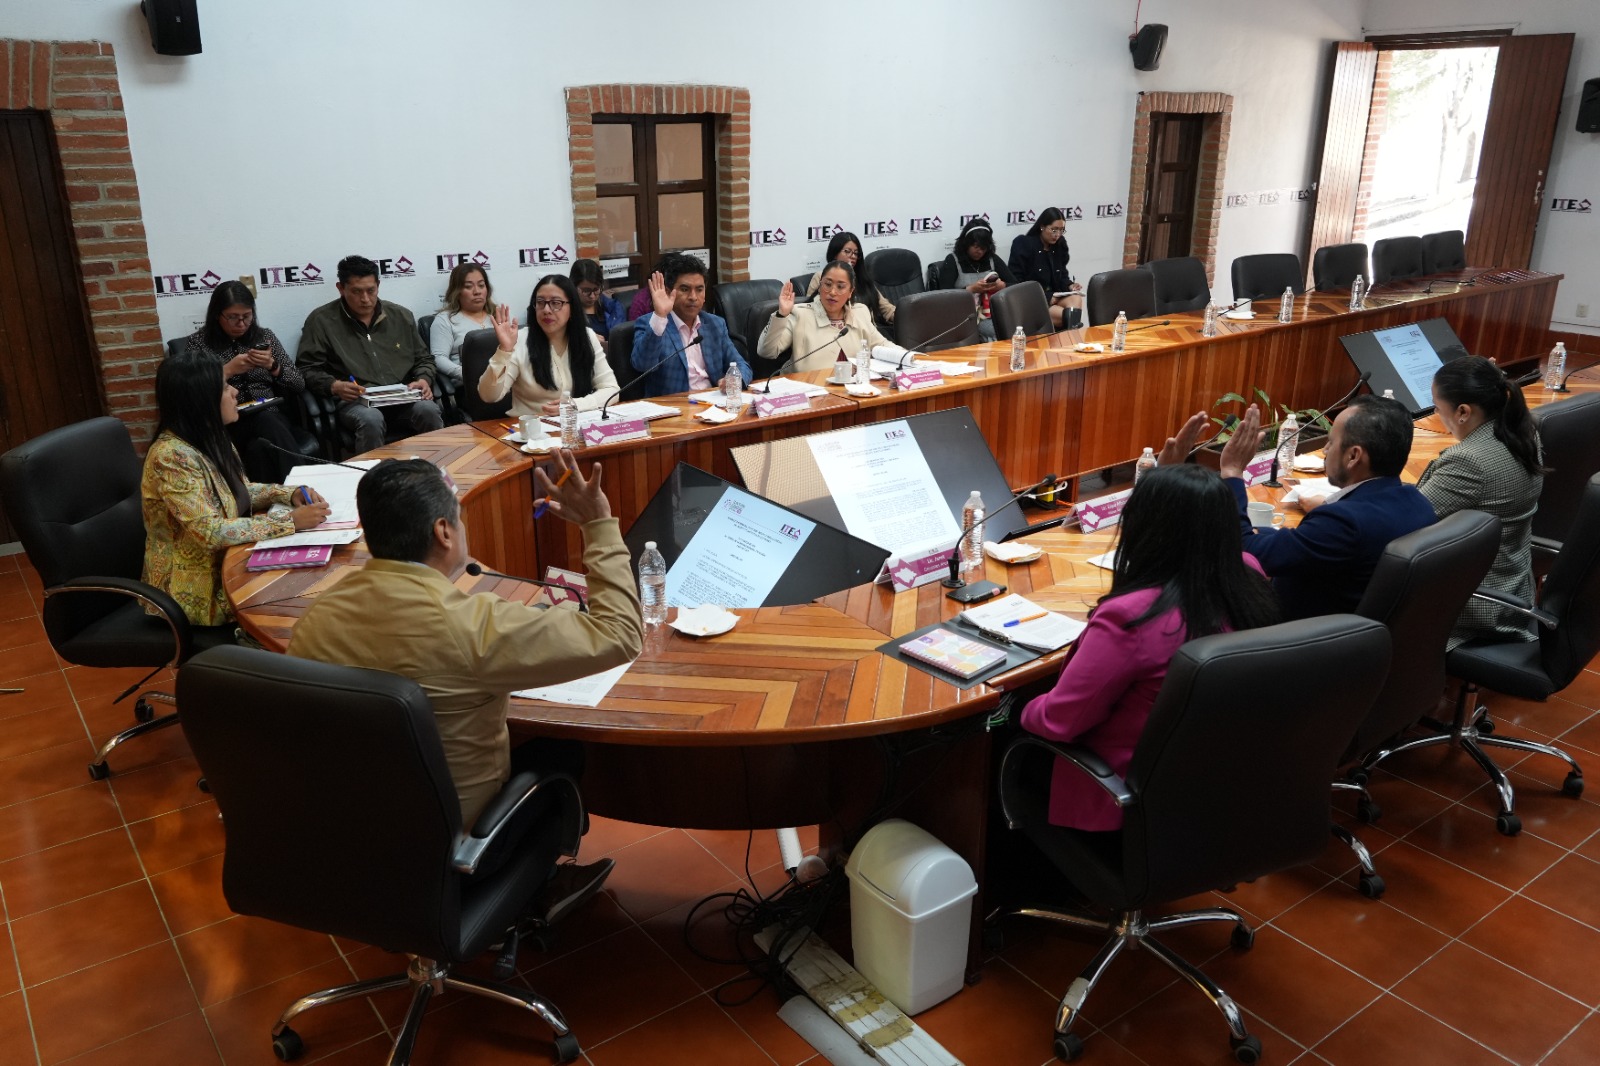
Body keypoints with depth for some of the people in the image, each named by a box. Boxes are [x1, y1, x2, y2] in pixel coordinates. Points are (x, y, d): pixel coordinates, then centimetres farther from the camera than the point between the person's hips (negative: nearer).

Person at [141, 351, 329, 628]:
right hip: (199, 589, -8)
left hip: (225, 560, 8)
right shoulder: (172, 457, -25)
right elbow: (212, 532, -29)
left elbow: (241, 490, 15)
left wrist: (291, 494, -3)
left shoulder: (211, 439, 1)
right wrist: (290, 521, -26)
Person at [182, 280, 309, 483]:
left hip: (269, 416, 2)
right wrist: (228, 370, -12)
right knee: (268, 427, -35)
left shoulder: (264, 336, 14)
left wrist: (273, 366, -8)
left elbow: (299, 385, 10)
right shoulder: (198, 342, 7)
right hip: (226, 423, -2)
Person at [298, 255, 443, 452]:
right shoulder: (321, 321, 6)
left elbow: (423, 359, 22)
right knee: (371, 419, -37)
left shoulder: (401, 316, 16)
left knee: (428, 410, -30)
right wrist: (334, 386, -15)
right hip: (354, 401, -3)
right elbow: (308, 370, 4)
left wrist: (424, 380, 0)